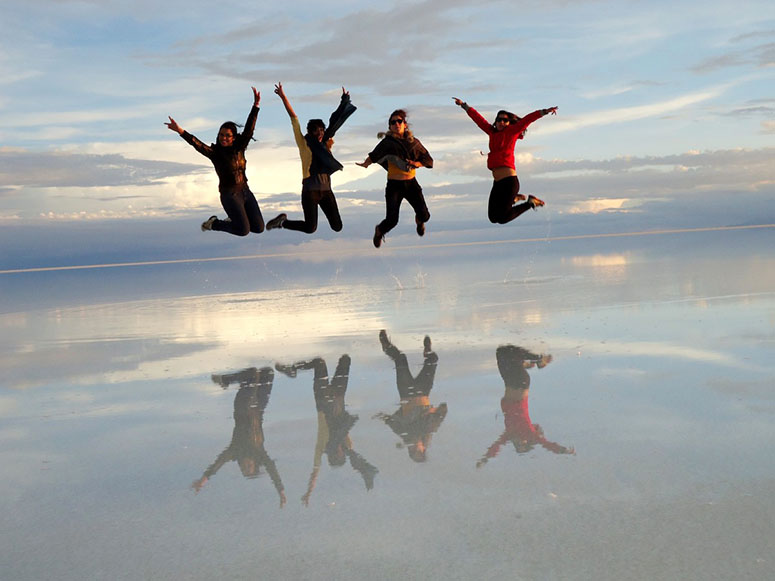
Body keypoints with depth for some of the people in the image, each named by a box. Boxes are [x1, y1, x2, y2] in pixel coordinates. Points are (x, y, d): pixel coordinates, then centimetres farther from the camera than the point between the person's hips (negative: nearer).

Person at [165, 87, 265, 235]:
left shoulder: (239, 148, 3)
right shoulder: (214, 152, -8)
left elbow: (249, 128, -5)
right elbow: (197, 144, -24)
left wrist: (256, 105, -15)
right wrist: (181, 131, -40)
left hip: (245, 191, 6)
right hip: (229, 195, -5)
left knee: (259, 228, 4)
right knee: (243, 231, -12)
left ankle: (232, 220, 29)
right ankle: (213, 223, 12)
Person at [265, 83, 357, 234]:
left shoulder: (325, 144, 13)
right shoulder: (304, 143, 1)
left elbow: (334, 123, 21)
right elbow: (293, 117, -1)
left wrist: (344, 101, 21)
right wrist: (283, 97, -2)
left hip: (326, 190, 5)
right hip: (310, 190, -5)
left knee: (337, 227, 0)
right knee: (310, 228, -8)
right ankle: (282, 221, 18)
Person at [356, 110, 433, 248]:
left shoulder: (413, 142, 5)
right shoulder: (388, 142, -5)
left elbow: (429, 160, 8)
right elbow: (374, 155, -10)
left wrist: (416, 163, -8)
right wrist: (365, 164, -23)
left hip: (411, 184, 3)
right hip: (394, 185, -3)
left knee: (424, 215, -9)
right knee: (392, 220, -13)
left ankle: (419, 220, 32)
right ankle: (379, 231, 24)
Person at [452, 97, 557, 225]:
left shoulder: (512, 131, 3)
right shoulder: (492, 132, 17)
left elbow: (527, 119, -6)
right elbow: (478, 119, 26)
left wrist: (544, 112, -18)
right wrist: (464, 106, 34)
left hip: (509, 180, -7)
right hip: (497, 182, 7)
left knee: (502, 218, -10)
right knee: (493, 217, 10)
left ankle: (530, 203, 10)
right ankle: (514, 198, 30)